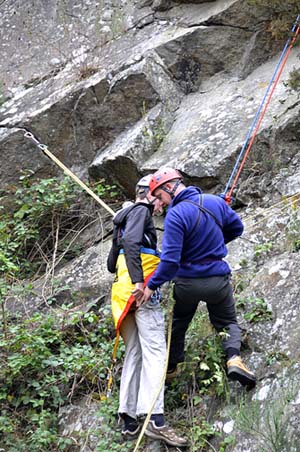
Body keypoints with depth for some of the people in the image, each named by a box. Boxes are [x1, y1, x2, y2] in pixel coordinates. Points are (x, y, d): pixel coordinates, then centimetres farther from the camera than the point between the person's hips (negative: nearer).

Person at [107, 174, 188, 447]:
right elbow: (130, 241, -19)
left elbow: (111, 264, 30)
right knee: (155, 350, -16)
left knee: (134, 353, 7)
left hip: (124, 291, 9)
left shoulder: (126, 217, 28)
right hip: (142, 287, -9)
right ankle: (155, 419, -27)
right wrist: (138, 280, -25)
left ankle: (129, 420, 3)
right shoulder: (141, 211, 1)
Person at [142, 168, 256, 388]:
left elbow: (170, 260, -25)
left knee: (179, 323, 23)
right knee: (228, 322, 17)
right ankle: (234, 358, -10)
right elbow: (237, 227, 11)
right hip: (218, 279, 3)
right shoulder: (216, 202, -5)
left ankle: (171, 367, 32)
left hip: (187, 283, -3)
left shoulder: (175, 215, -21)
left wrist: (151, 285, -18)